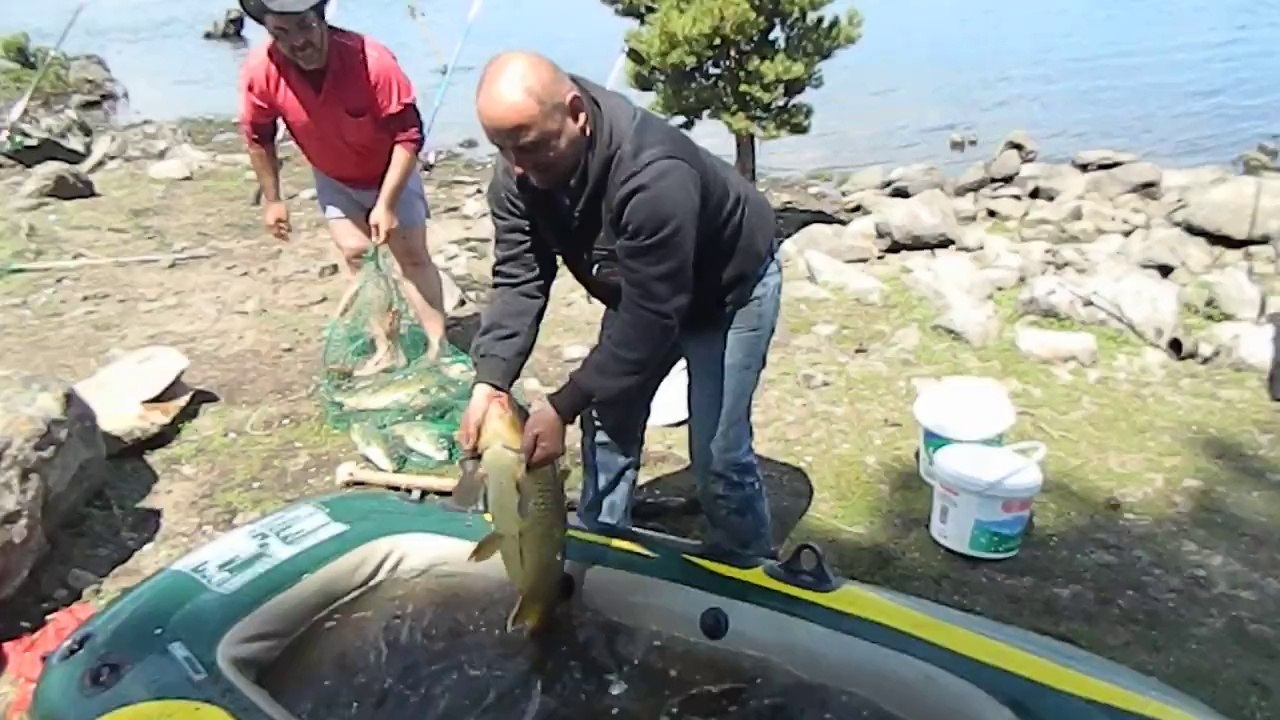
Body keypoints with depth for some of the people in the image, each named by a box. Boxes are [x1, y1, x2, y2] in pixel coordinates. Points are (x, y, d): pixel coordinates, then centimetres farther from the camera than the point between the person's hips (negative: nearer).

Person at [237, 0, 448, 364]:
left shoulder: (372, 60, -36)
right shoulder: (260, 71, -26)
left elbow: (409, 135, -28)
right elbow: (258, 137, -8)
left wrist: (386, 203, -29)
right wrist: (272, 200, -3)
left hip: (391, 173, -2)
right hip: (335, 180, 3)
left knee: (413, 256, 1)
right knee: (357, 257, 2)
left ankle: (438, 345, 7)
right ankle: (385, 349, 11)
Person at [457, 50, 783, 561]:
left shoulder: (654, 176, -42)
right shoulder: (519, 172, -20)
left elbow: (650, 317, -38)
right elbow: (518, 280, -18)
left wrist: (563, 406, -35)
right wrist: (489, 381, -29)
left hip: (730, 289, -6)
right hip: (638, 288, 7)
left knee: (717, 454, -8)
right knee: (607, 420, 8)